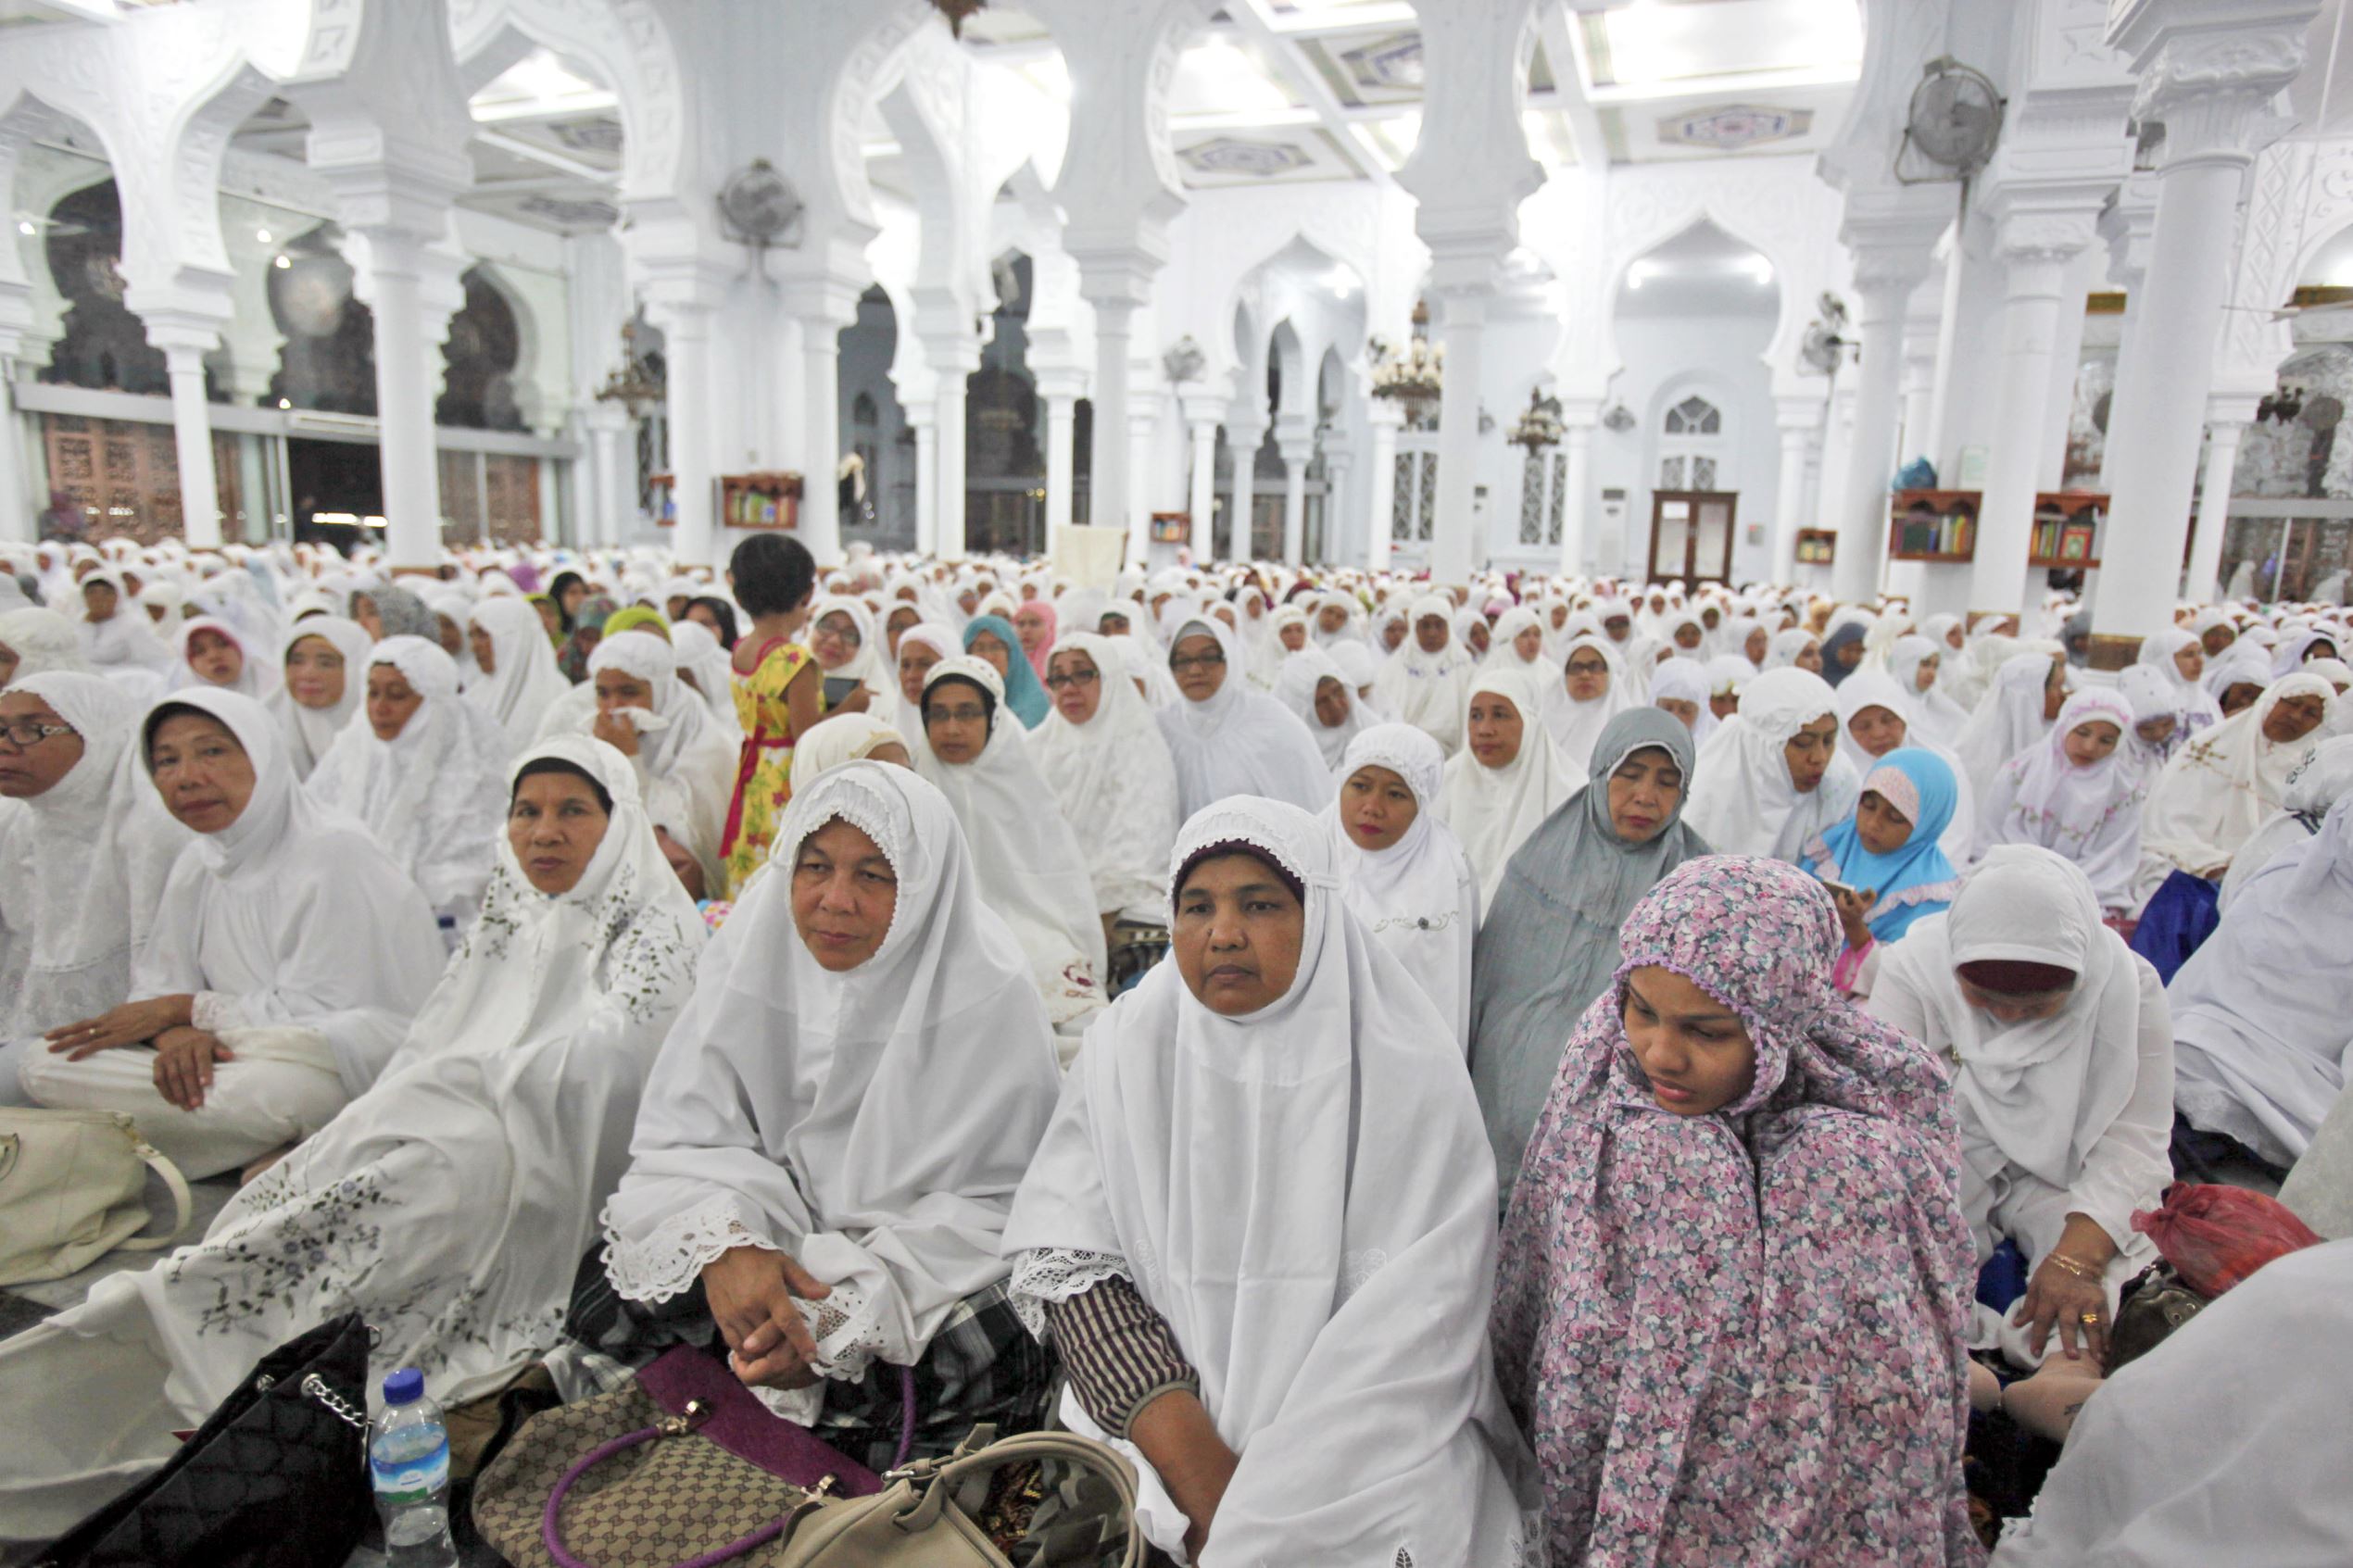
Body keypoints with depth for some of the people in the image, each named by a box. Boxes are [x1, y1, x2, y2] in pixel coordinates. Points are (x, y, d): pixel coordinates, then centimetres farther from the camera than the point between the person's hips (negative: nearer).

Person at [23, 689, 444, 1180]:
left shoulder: (335, 854, -14)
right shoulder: (198, 863, 11)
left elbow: (318, 1011, -16)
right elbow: (157, 986, 10)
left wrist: (185, 1009, -7)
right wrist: (178, 1034, -15)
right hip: (244, 1058, 8)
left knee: (272, 1089, -40)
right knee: (43, 1067, -6)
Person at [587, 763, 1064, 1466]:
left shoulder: (988, 993, -17)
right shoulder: (753, 946, -6)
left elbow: (986, 1207, -14)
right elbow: (686, 1136, -6)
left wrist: (845, 1311, -26)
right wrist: (724, 1245, -27)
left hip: (925, 1258, -3)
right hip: (777, 1240, 4)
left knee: (988, 1362, -30)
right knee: (605, 1313, -14)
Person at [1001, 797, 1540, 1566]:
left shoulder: (1406, 1070, -8)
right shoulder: (1129, 1046, -2)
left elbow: (1417, 1316, -10)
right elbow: (1064, 1257, -5)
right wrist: (1190, 1457, -15)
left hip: (1369, 1459, -1)